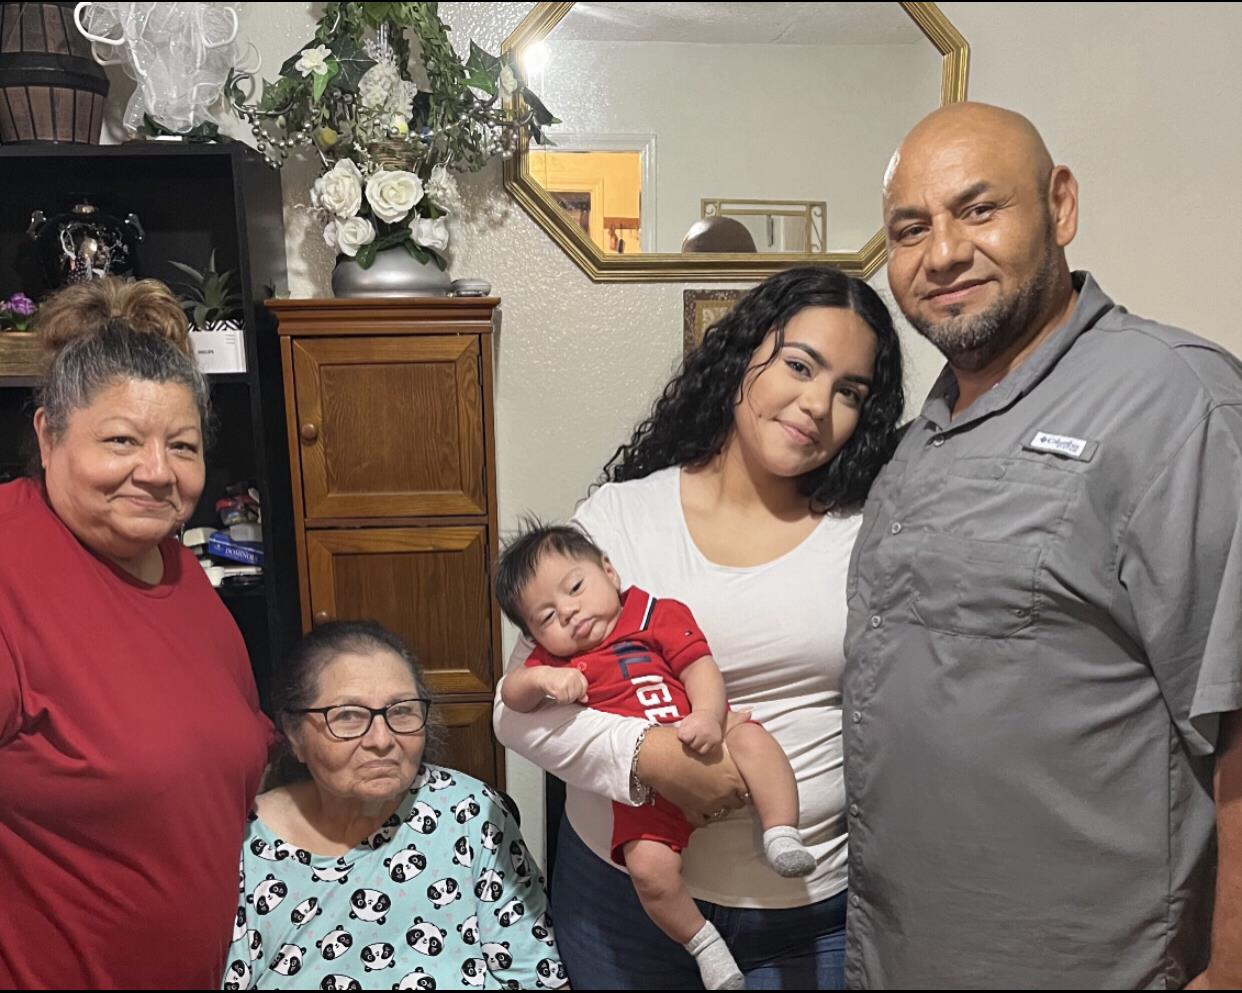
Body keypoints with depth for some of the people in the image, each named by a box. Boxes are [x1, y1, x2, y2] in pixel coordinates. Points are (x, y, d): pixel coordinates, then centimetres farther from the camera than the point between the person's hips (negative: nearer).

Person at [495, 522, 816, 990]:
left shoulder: (659, 615, 5)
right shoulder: (555, 660, 12)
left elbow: (700, 667, -5)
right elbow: (511, 696, 0)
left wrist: (707, 717, -24)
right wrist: (540, 679, -22)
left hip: (705, 746, 0)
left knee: (751, 736, -28)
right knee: (649, 867, -19)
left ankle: (782, 835, -19)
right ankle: (702, 942, 5)